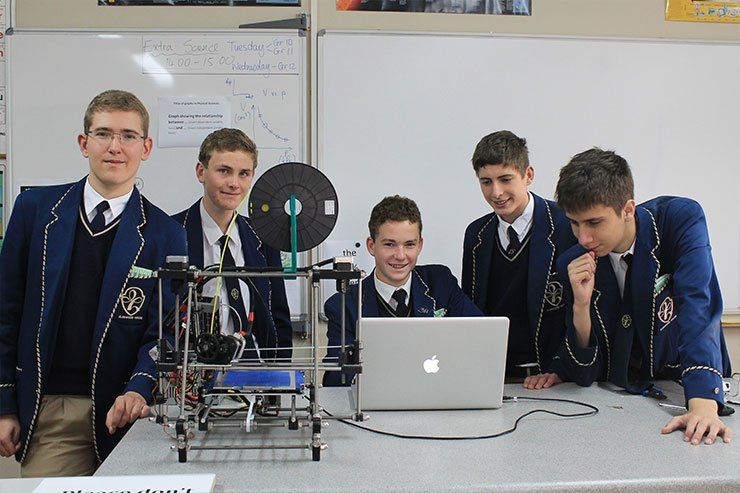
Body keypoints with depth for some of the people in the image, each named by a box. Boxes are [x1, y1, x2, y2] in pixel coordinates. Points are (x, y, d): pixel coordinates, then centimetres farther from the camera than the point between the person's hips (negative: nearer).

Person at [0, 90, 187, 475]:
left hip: (119, 413, 0)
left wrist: (138, 390, -18)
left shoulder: (164, 234, -1)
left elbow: (163, 332, -1)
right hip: (44, 411, 1)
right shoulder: (35, 208, 3)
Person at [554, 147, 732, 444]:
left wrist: (703, 406, -40)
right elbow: (583, 376, -7)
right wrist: (581, 305, -24)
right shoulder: (572, 265, -9)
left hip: (683, 388, -3)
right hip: (617, 400, 3)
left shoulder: (681, 219, -14)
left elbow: (698, 308, -27)